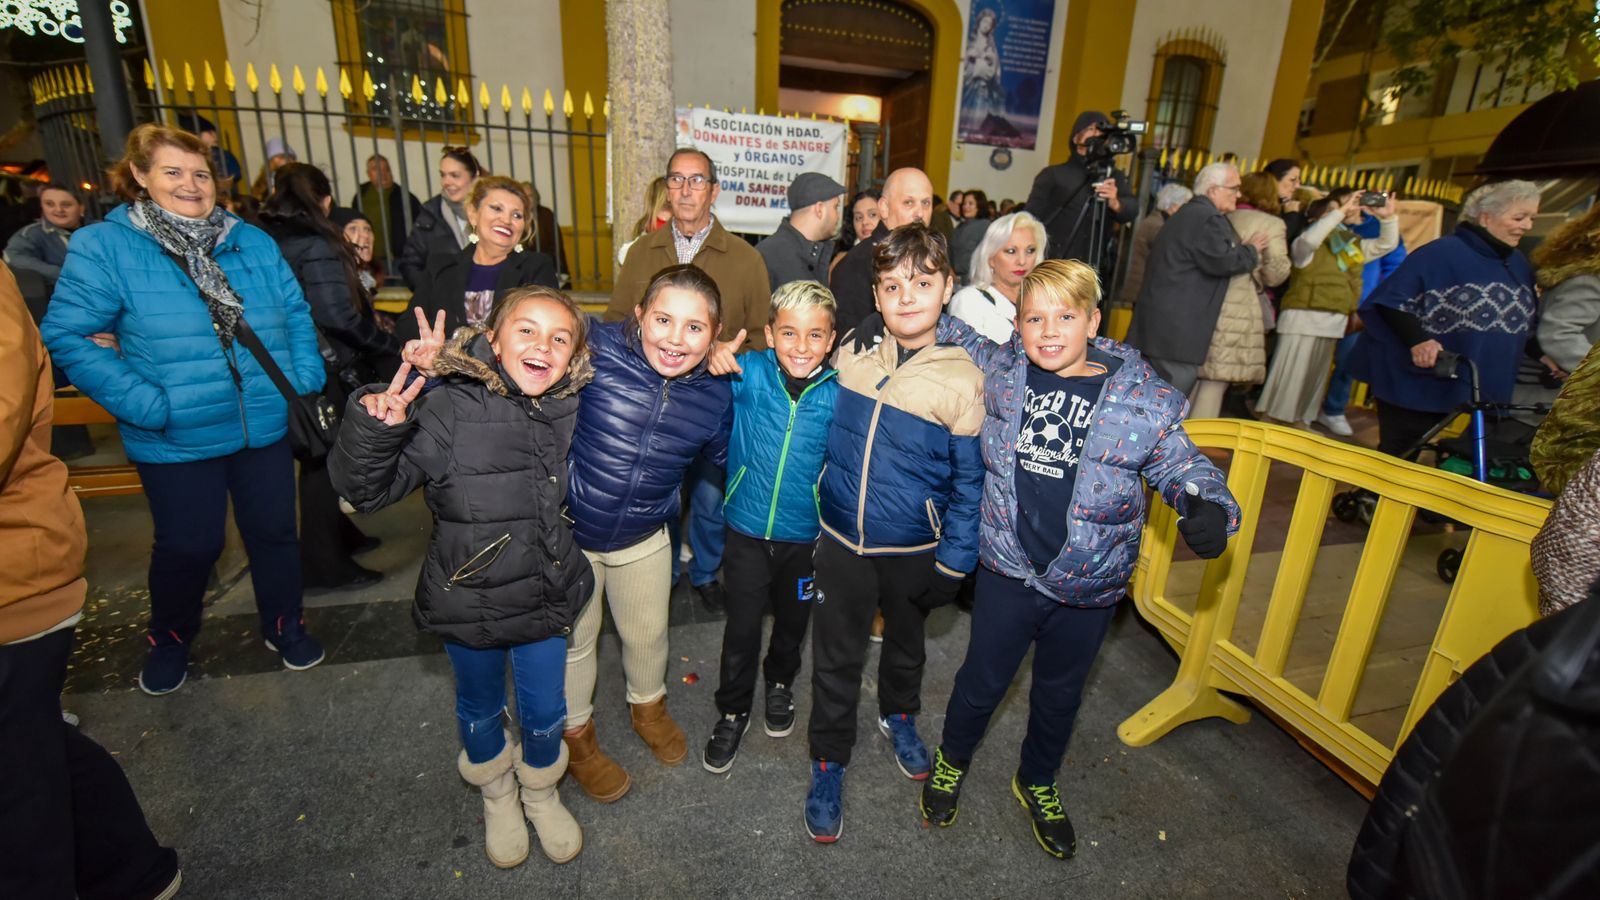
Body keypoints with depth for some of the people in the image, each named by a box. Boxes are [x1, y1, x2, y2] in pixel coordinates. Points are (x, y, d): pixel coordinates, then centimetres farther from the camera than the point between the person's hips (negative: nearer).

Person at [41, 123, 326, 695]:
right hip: (177, 439, -2)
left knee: (274, 531, 14)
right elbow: (67, 337, -8)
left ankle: (285, 627, 36)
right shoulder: (103, 246, -6)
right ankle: (170, 641, 40)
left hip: (266, 427, 3)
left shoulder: (253, 242, 4)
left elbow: (296, 313, 9)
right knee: (189, 546, 11)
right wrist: (147, 405, -18)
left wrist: (305, 379, -4)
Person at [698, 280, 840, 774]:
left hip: (805, 535, 1)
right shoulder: (749, 372, -13)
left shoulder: (840, 393, -12)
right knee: (741, 627, 11)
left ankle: (780, 684, 53)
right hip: (748, 530, -1)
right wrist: (713, 360, -26)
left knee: (792, 621, 23)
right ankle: (732, 712, 37)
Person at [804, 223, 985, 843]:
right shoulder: (853, 349, -7)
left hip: (913, 548, -1)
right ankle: (828, 764, 33)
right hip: (842, 540, 1)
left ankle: (899, 715, 53)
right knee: (835, 656, 12)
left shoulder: (962, 378, -13)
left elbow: (969, 479, -7)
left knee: (905, 640, 24)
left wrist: (954, 563, -6)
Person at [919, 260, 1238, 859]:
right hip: (1009, 568, 0)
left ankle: (1038, 784, 53)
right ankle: (951, 762, 49)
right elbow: (956, 336, 12)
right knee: (982, 679, 18)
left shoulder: (1141, 396, -13)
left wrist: (1207, 507, -22)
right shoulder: (1000, 368, -8)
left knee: (1060, 691, 24)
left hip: (1090, 584, 0)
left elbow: (1181, 465, -3)